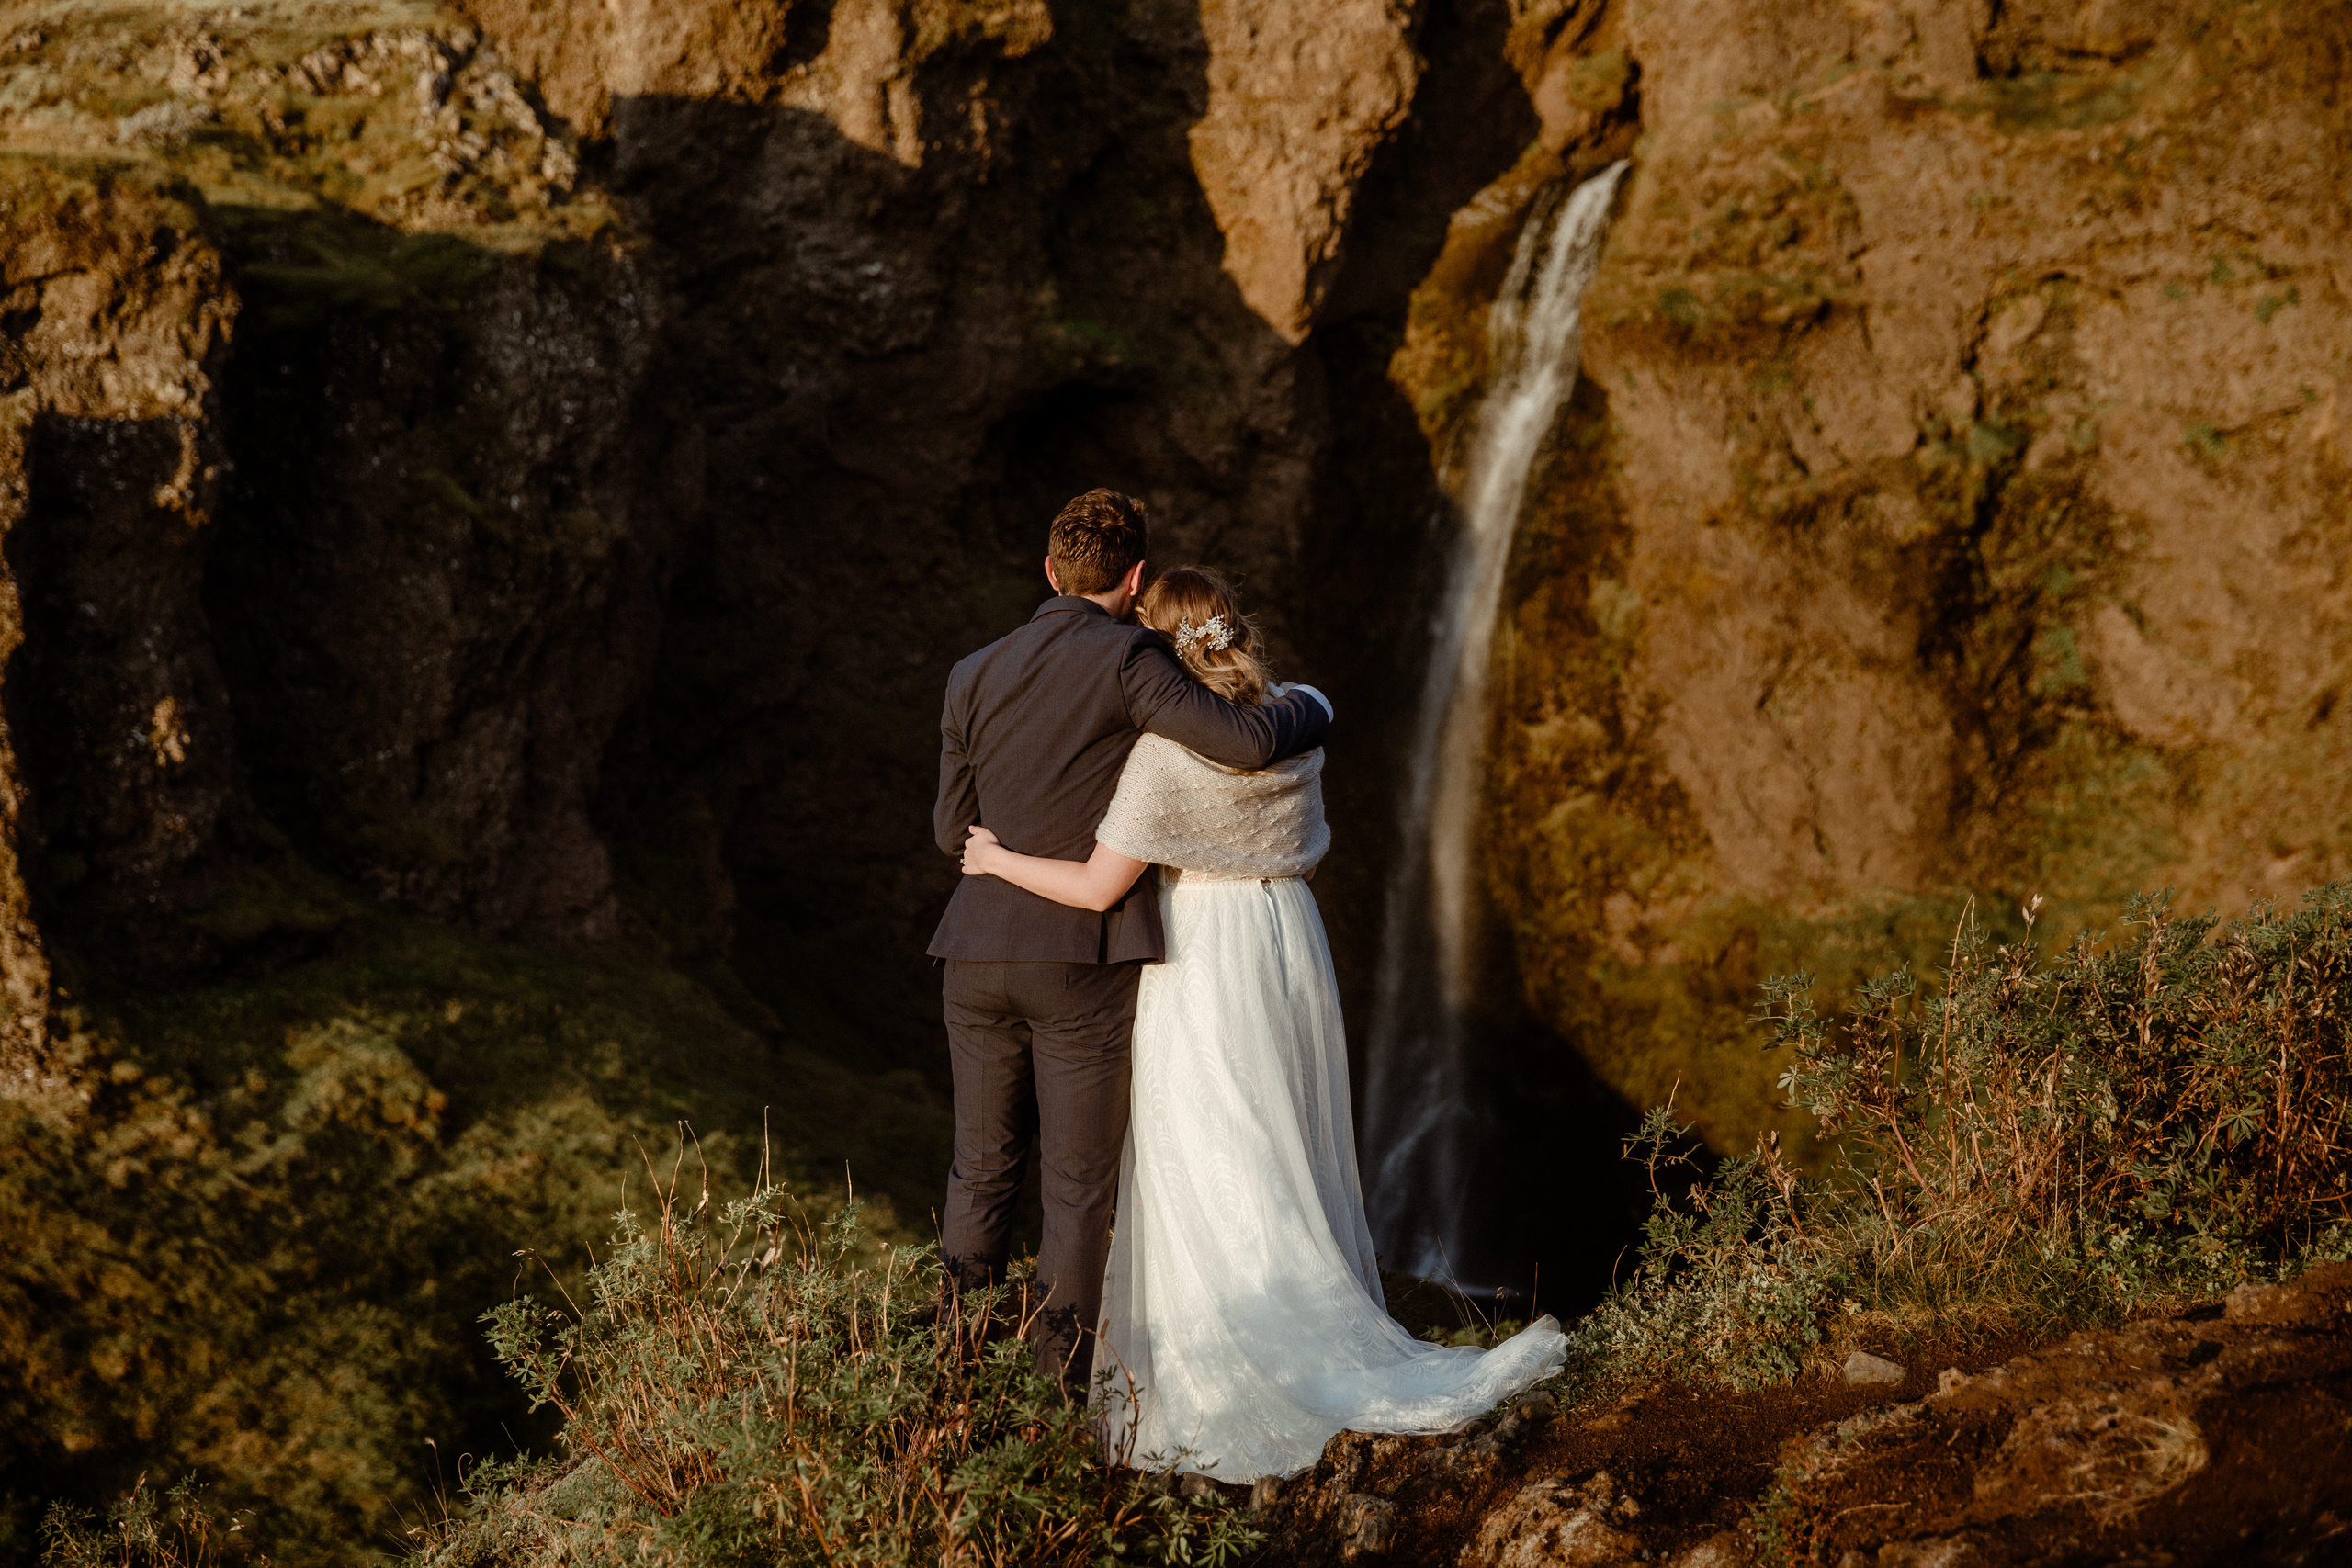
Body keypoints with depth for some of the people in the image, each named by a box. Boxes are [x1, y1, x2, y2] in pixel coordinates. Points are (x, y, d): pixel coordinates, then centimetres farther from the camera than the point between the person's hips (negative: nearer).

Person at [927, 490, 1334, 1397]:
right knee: (1078, 1183, 5)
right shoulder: (1126, 661, -9)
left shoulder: (974, 677, 7)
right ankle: (1065, 1380, 8)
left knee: (982, 1163, 17)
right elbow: (1247, 745, -18)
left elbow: (954, 829, 11)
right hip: (1083, 957, -5)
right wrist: (1309, 709, 4)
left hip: (979, 955, 5)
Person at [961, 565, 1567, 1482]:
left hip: (1203, 964, -7)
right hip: (1294, 949, 7)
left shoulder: (1167, 750, -17)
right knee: (1285, 1167, 15)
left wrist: (997, 861, -2)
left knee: (1211, 1185, 1)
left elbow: (1099, 887, -16)